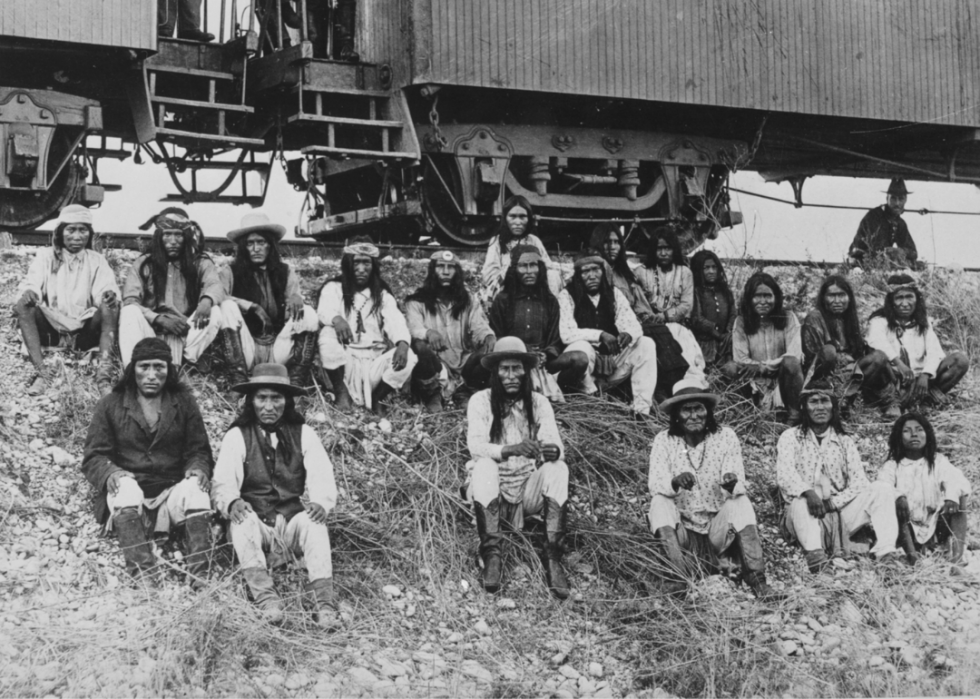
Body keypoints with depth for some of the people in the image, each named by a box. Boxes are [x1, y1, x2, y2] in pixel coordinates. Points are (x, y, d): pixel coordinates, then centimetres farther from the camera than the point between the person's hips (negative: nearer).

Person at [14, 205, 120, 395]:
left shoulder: (97, 260, 13)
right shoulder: (45, 256, 12)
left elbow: (105, 288, -2)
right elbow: (33, 282, -3)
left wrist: (109, 294, -28)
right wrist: (29, 292, -28)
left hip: (85, 329, 0)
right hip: (50, 325, 0)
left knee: (111, 306, -27)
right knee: (22, 306, -27)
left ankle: (104, 375, -38)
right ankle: (42, 372, -34)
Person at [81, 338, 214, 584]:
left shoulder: (184, 402, 15)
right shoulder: (110, 406, 11)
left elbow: (199, 450, 13)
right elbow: (94, 456, 6)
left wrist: (198, 469, -11)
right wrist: (110, 472, -18)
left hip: (172, 491, 1)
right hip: (127, 491, -1)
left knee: (195, 489, -32)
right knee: (127, 486, -36)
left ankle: (199, 576, -43)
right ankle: (144, 576, -49)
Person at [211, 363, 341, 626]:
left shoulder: (303, 434, 6)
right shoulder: (237, 436, 2)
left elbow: (322, 478, -4)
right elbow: (223, 484, -9)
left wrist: (321, 502, -28)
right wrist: (232, 502, -33)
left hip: (292, 518, 1)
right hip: (254, 521, -1)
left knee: (314, 523, -30)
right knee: (242, 520, -32)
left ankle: (325, 600, -39)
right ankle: (265, 598, -44)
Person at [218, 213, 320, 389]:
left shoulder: (285, 273, 12)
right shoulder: (230, 272, 4)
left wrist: (296, 298, -21)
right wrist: (251, 306, -21)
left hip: (279, 352, 2)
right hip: (244, 352, -2)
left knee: (309, 314, -18)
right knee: (228, 307, -25)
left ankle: (297, 381, -24)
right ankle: (238, 379, -32)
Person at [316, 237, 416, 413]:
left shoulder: (382, 294, 11)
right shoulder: (334, 288, 4)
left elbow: (395, 321, -6)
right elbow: (325, 309, -19)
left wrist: (402, 343, -30)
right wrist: (336, 319, -45)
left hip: (375, 362, 2)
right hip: (344, 362, -2)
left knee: (407, 358, -25)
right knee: (329, 335, -31)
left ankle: (376, 399, -1)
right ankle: (342, 394, -14)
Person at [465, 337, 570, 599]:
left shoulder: (538, 403, 2)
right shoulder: (480, 401, -4)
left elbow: (555, 444, -9)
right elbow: (475, 445, -17)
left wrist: (553, 451, -35)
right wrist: (511, 449, -36)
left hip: (529, 487, 2)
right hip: (493, 488, -2)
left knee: (558, 469, -26)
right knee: (484, 466, -32)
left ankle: (552, 557, -33)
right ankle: (491, 556, -35)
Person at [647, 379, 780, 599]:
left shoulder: (726, 437, -3)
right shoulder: (664, 441, -3)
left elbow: (739, 487, -12)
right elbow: (655, 484, -17)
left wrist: (731, 483, -38)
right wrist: (675, 482, -40)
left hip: (718, 530, 0)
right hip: (682, 532, 0)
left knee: (741, 502, -26)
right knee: (660, 503, -27)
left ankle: (757, 581, -33)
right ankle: (676, 579, -39)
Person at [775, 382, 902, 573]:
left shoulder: (845, 442, 15)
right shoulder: (790, 437, 7)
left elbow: (859, 482, 2)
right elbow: (784, 475, -11)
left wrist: (832, 503, -16)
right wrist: (808, 492, -32)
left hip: (839, 513, 3)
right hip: (804, 515, -3)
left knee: (883, 489, -17)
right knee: (801, 503, -36)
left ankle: (885, 550, -37)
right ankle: (814, 553, -60)